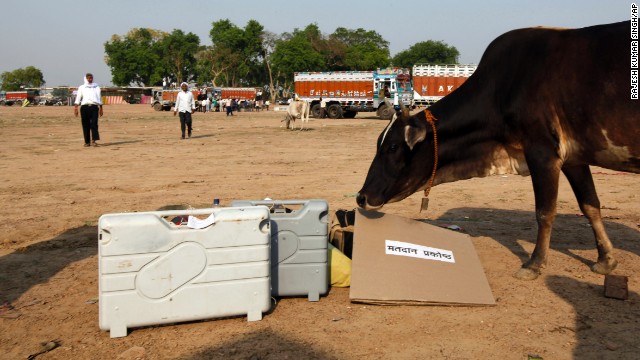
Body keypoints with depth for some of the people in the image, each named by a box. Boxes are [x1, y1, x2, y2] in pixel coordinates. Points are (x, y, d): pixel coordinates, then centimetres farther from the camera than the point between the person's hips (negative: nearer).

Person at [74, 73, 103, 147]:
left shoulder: (96, 87, 19)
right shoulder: (81, 87, 14)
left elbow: (99, 98, 21)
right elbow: (78, 98, 7)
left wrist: (101, 108, 17)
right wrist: (75, 108, -4)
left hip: (94, 107, 0)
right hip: (84, 107, 0)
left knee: (94, 124, -13)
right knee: (85, 125, -2)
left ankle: (93, 140, -21)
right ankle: (87, 141, 4)